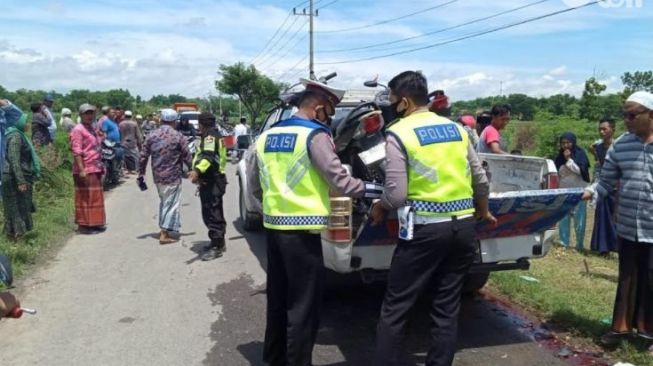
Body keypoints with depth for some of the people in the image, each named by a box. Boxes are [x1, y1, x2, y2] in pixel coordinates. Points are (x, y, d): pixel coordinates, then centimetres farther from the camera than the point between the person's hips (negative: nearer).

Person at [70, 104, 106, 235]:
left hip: (95, 169, 9)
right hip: (85, 170, -9)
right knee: (85, 197, -4)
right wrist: (82, 170, -24)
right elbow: (77, 151, -17)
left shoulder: (92, 129, 18)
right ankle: (84, 225, 2)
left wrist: (101, 166, 19)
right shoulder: (78, 129, -10)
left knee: (95, 197, 13)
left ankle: (94, 223, 21)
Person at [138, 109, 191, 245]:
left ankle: (164, 229, 27)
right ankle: (164, 234, 0)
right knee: (172, 204, 2)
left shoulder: (152, 136, 3)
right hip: (173, 176, -5)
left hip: (157, 176, 5)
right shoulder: (178, 137, -9)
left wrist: (141, 173, 12)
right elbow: (187, 157, -6)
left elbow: (143, 157, 3)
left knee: (164, 202, 21)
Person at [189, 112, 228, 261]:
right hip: (213, 180, 11)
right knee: (215, 213, 17)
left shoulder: (210, 137, -14)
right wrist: (199, 172, 46)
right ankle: (219, 242, 27)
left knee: (211, 214, -10)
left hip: (211, 182, -11)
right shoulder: (215, 136, 20)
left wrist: (197, 170, -48)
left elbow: (208, 156, -33)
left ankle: (217, 246, -8)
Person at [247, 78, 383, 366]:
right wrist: (373, 189, -3)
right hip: (301, 230, -8)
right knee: (303, 306, 3)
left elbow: (255, 186, 16)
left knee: (278, 298, 20)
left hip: (273, 226, 8)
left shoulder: (266, 136, 12)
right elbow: (338, 181, -14)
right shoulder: (315, 135, -10)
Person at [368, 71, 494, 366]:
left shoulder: (399, 133, -8)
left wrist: (379, 208, 8)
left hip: (425, 229, -6)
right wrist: (482, 212, 33)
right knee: (447, 309, 14)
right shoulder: (457, 128, 10)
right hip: (465, 226, 6)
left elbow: (396, 195, -13)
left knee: (394, 310, 5)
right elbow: (481, 180, 15)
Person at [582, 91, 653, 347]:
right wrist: (588, 192, -12)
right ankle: (621, 326, 28)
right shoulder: (620, 146, 2)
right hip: (627, 226, 3)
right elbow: (606, 181, 6)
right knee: (627, 278, 15)